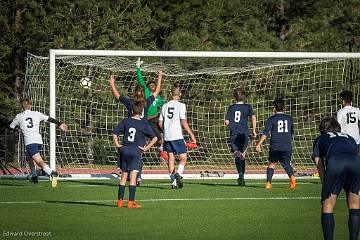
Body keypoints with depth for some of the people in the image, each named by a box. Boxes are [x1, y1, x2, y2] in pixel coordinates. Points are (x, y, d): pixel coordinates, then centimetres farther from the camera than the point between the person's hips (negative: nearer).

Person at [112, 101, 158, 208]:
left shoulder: (126, 121, 4)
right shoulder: (144, 125, -3)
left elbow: (114, 133, 2)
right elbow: (154, 138, -7)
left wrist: (117, 145, 7)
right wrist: (146, 148, -2)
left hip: (124, 150, 3)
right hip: (136, 151, -3)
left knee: (123, 176, 11)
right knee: (133, 176, -4)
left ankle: (120, 200, 12)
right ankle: (131, 202, -9)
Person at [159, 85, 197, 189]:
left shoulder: (165, 106, 11)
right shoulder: (181, 105, -4)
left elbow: (160, 123, 13)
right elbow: (183, 122, -9)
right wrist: (191, 135, -5)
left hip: (167, 136, 5)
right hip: (177, 135, -5)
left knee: (171, 158, 10)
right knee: (183, 158, 1)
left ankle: (173, 182, 8)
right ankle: (178, 174, -25)